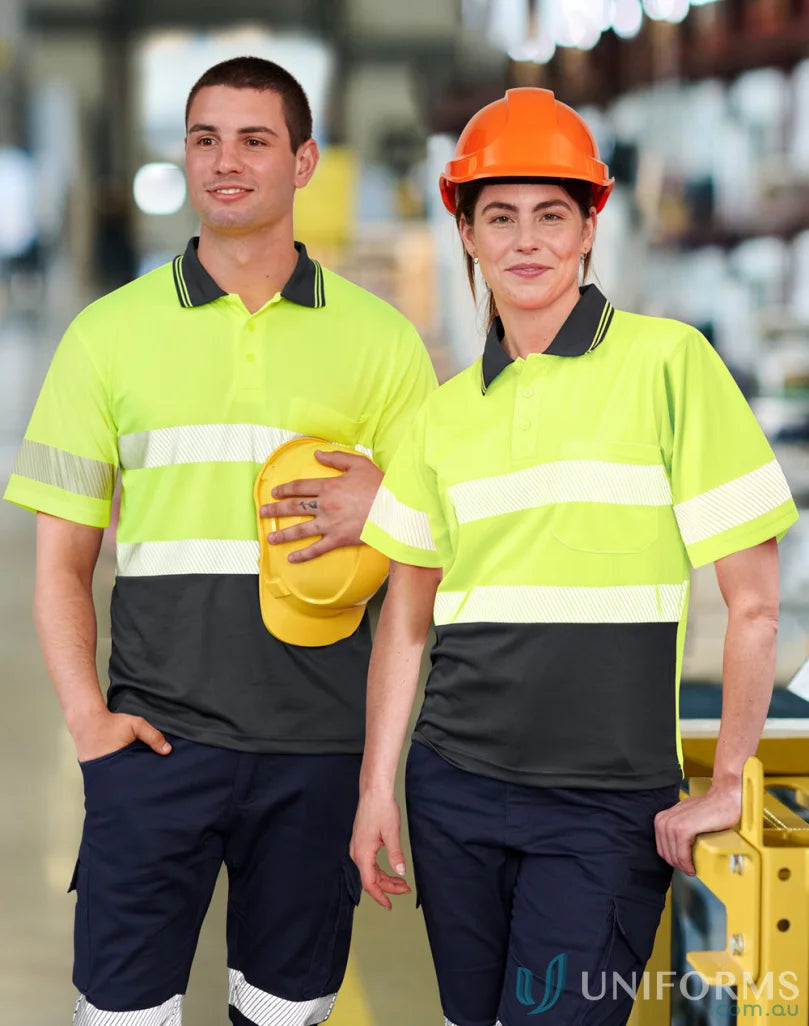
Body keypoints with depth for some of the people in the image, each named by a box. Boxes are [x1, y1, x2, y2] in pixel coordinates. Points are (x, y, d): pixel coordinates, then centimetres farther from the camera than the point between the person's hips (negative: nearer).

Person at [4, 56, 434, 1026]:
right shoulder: (109, 332, 6)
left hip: (317, 739, 1)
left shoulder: (377, 337, 6)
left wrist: (380, 510, -11)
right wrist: (84, 712, -6)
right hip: (158, 730, 0)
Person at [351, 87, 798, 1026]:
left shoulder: (666, 362, -7)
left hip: (608, 805, -4)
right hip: (455, 784, 5)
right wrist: (375, 786, 8)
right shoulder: (446, 412, 7)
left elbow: (753, 602, -7)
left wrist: (726, 786, -7)